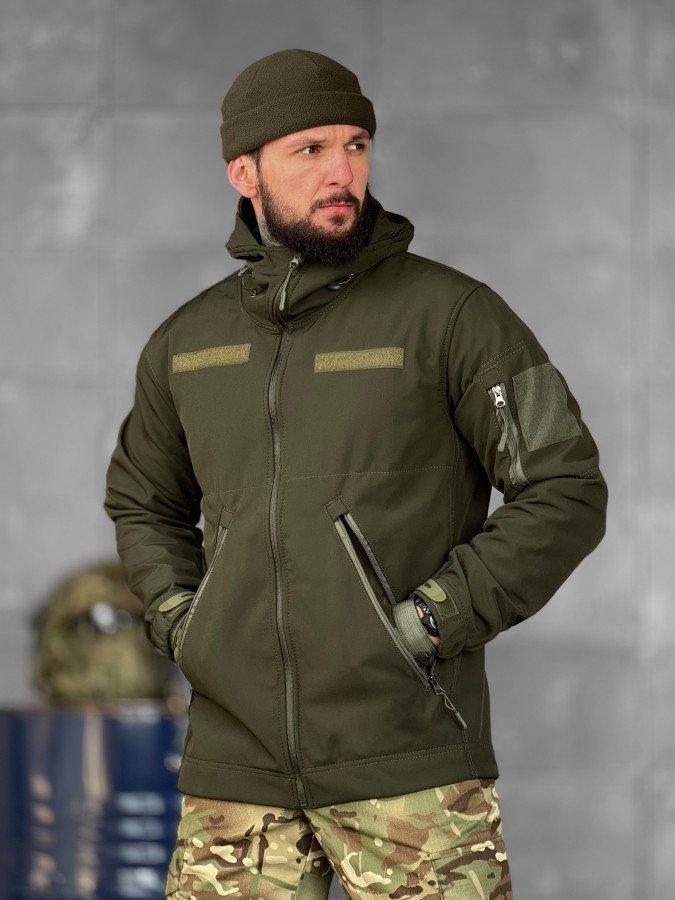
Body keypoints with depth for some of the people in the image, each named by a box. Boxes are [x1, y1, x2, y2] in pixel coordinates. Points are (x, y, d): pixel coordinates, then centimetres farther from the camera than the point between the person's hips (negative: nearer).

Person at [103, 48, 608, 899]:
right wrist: (177, 623, 9)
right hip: (238, 761, 4)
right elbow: (141, 501, 28)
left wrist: (431, 621, -11)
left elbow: (567, 493, -5)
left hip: (409, 760, -4)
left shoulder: (448, 311, -3)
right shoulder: (187, 343, 11)